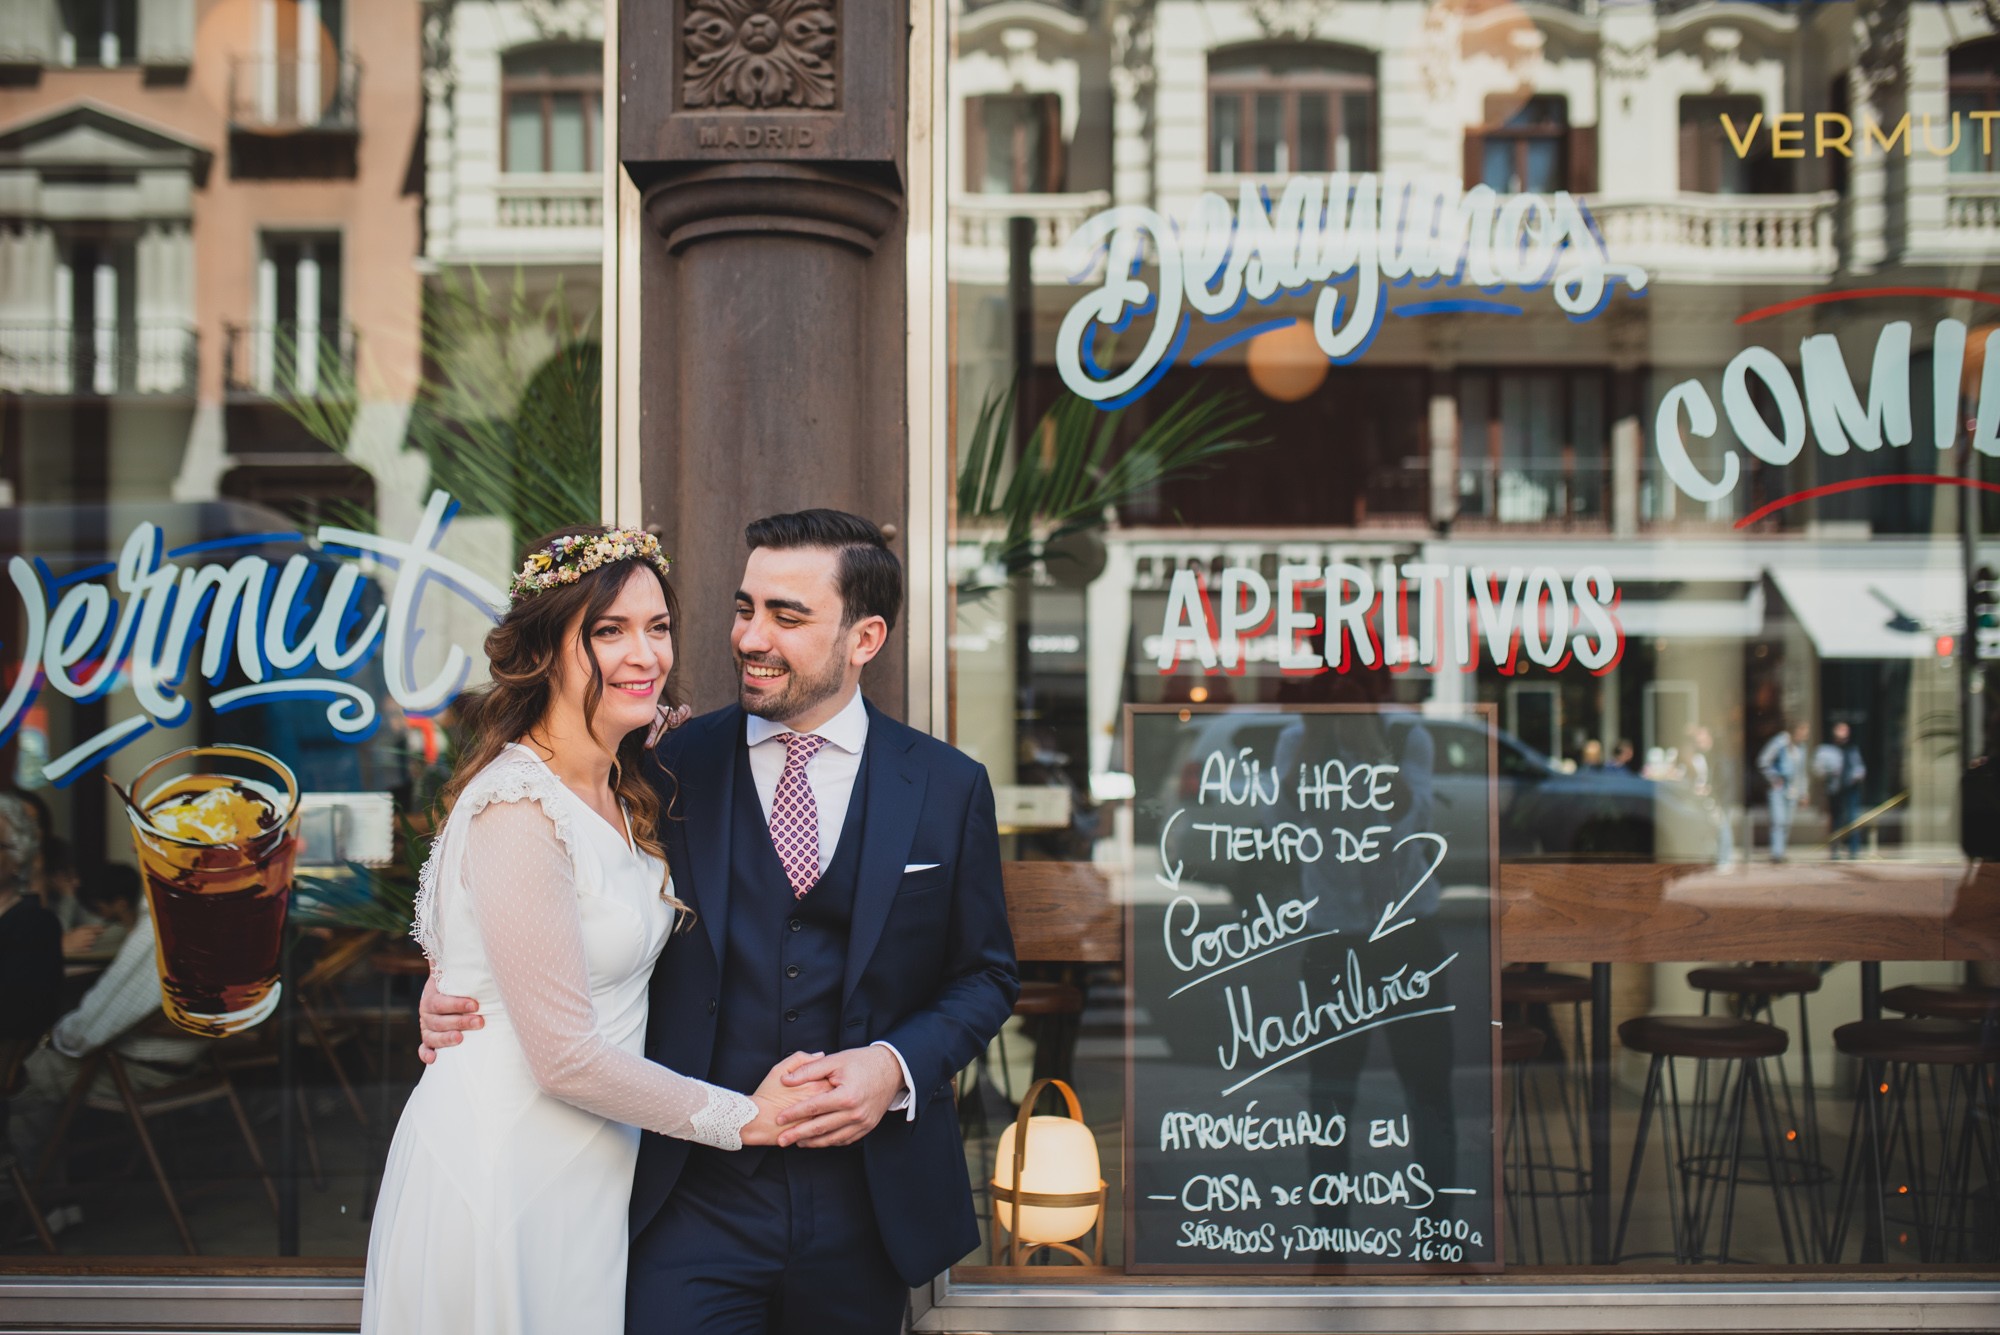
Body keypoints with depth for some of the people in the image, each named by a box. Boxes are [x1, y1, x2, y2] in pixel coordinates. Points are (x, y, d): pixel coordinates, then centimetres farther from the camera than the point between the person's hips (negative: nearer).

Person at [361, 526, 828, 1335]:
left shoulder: (622, 793, 7)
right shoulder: (520, 810, -20)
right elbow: (566, 1055, -20)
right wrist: (742, 1118, -11)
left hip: (588, 1170, 8)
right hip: (505, 1171, -8)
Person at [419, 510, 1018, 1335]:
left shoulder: (948, 788, 2)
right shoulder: (667, 771, 0)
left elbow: (985, 975, 8)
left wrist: (898, 1066, -9)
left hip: (866, 1200, 1)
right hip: (693, 1198, -1)